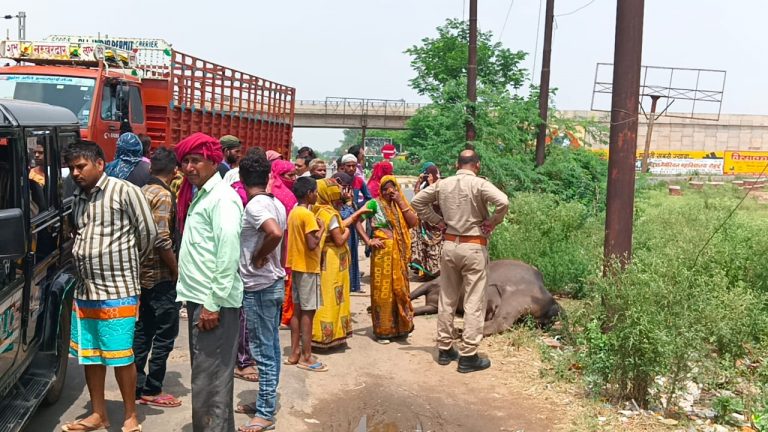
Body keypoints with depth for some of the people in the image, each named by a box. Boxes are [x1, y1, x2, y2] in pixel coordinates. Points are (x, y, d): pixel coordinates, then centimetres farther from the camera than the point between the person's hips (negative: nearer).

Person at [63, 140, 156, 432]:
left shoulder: (124, 192, -10)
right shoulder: (78, 196, 10)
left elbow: (148, 232, -5)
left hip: (118, 291, -7)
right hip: (85, 290, 7)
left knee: (120, 355, 0)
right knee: (89, 355, 14)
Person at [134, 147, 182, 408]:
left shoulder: (142, 192, 9)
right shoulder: (163, 195, -16)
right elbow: (162, 240, -23)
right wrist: (175, 269, -11)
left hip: (143, 274, 9)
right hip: (161, 276, -9)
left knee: (143, 331, 14)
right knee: (165, 333, 1)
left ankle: (138, 386, 21)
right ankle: (152, 391, 7)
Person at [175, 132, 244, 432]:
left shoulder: (222, 197, -13)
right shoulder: (198, 195, 16)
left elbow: (228, 253, -20)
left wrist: (213, 304, -21)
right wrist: (197, 300, 15)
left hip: (214, 302, -10)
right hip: (198, 298, 10)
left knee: (210, 381, -4)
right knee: (204, 376, 17)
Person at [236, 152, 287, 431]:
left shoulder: (254, 206, -18)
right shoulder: (276, 203, 8)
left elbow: (275, 233, -35)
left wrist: (258, 257, -20)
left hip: (258, 287, -9)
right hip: (274, 282, 9)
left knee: (263, 352, -1)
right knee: (271, 348, 16)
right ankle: (266, 402, 28)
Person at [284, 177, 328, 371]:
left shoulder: (293, 213, 10)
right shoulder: (307, 215, -17)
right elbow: (312, 244, -23)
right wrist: (321, 229, -10)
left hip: (296, 266, 9)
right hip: (308, 268, -9)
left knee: (298, 309, 12)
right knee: (308, 311, -3)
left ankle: (294, 353, 17)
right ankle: (306, 357, 1)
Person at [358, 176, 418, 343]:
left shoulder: (401, 204, 11)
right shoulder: (375, 204, -1)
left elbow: (414, 222, -3)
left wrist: (401, 202, -6)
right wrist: (368, 241, -11)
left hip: (399, 253, 4)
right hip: (382, 251, -4)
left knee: (400, 288, 8)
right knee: (382, 290, 0)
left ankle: (400, 326, 21)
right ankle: (382, 330, 9)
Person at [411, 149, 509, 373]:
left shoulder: (442, 184, 4)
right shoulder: (479, 184, -11)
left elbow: (417, 201, 10)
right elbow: (503, 202, -25)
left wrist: (437, 220, 9)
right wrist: (493, 221, -10)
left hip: (449, 244, 5)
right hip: (474, 247, -5)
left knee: (447, 299, 14)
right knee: (474, 302, 1)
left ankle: (444, 349, 23)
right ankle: (468, 356, 3)